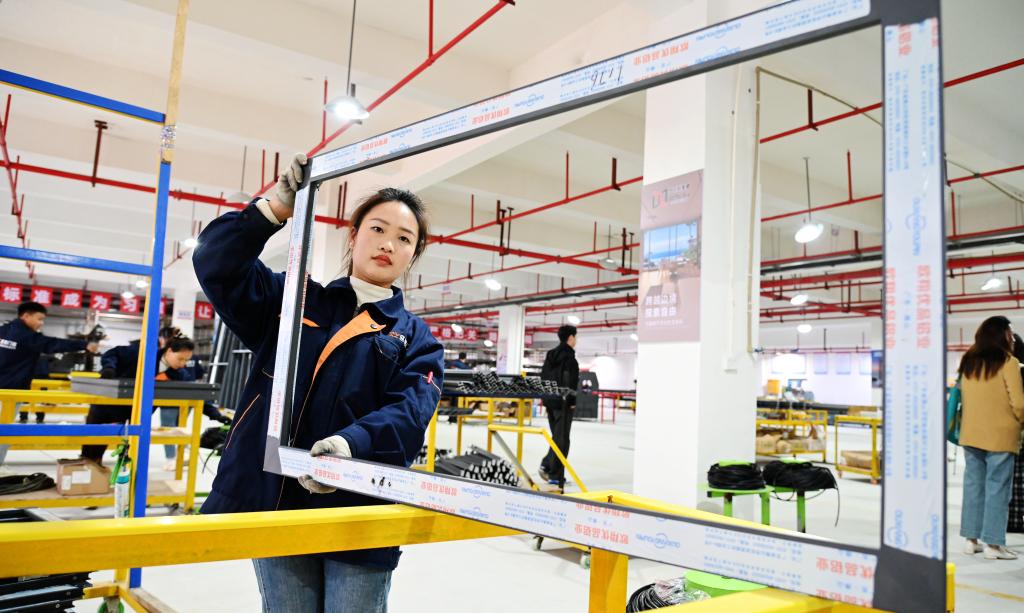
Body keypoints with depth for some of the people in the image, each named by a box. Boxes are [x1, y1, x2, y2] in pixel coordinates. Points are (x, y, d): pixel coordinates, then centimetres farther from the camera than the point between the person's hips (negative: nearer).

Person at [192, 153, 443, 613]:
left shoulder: (416, 338, 5)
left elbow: (411, 410, -12)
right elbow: (216, 264, -1)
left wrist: (352, 443, -32)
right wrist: (276, 208, -11)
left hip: (359, 521, -1)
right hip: (278, 507, 1)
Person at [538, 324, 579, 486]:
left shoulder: (550, 354, 14)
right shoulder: (568, 355, -12)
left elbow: (543, 376, 16)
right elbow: (570, 380, -18)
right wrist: (572, 401, -15)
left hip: (550, 400, 8)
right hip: (563, 402, -8)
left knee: (556, 435, 17)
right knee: (562, 438, -2)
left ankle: (547, 466, 12)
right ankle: (555, 474, -1)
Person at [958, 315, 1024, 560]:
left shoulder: (968, 362, 5)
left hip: (970, 434, 5)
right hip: (1000, 436, -5)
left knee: (973, 485, 11)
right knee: (997, 488, 1)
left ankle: (971, 539, 16)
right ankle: (993, 544, 5)